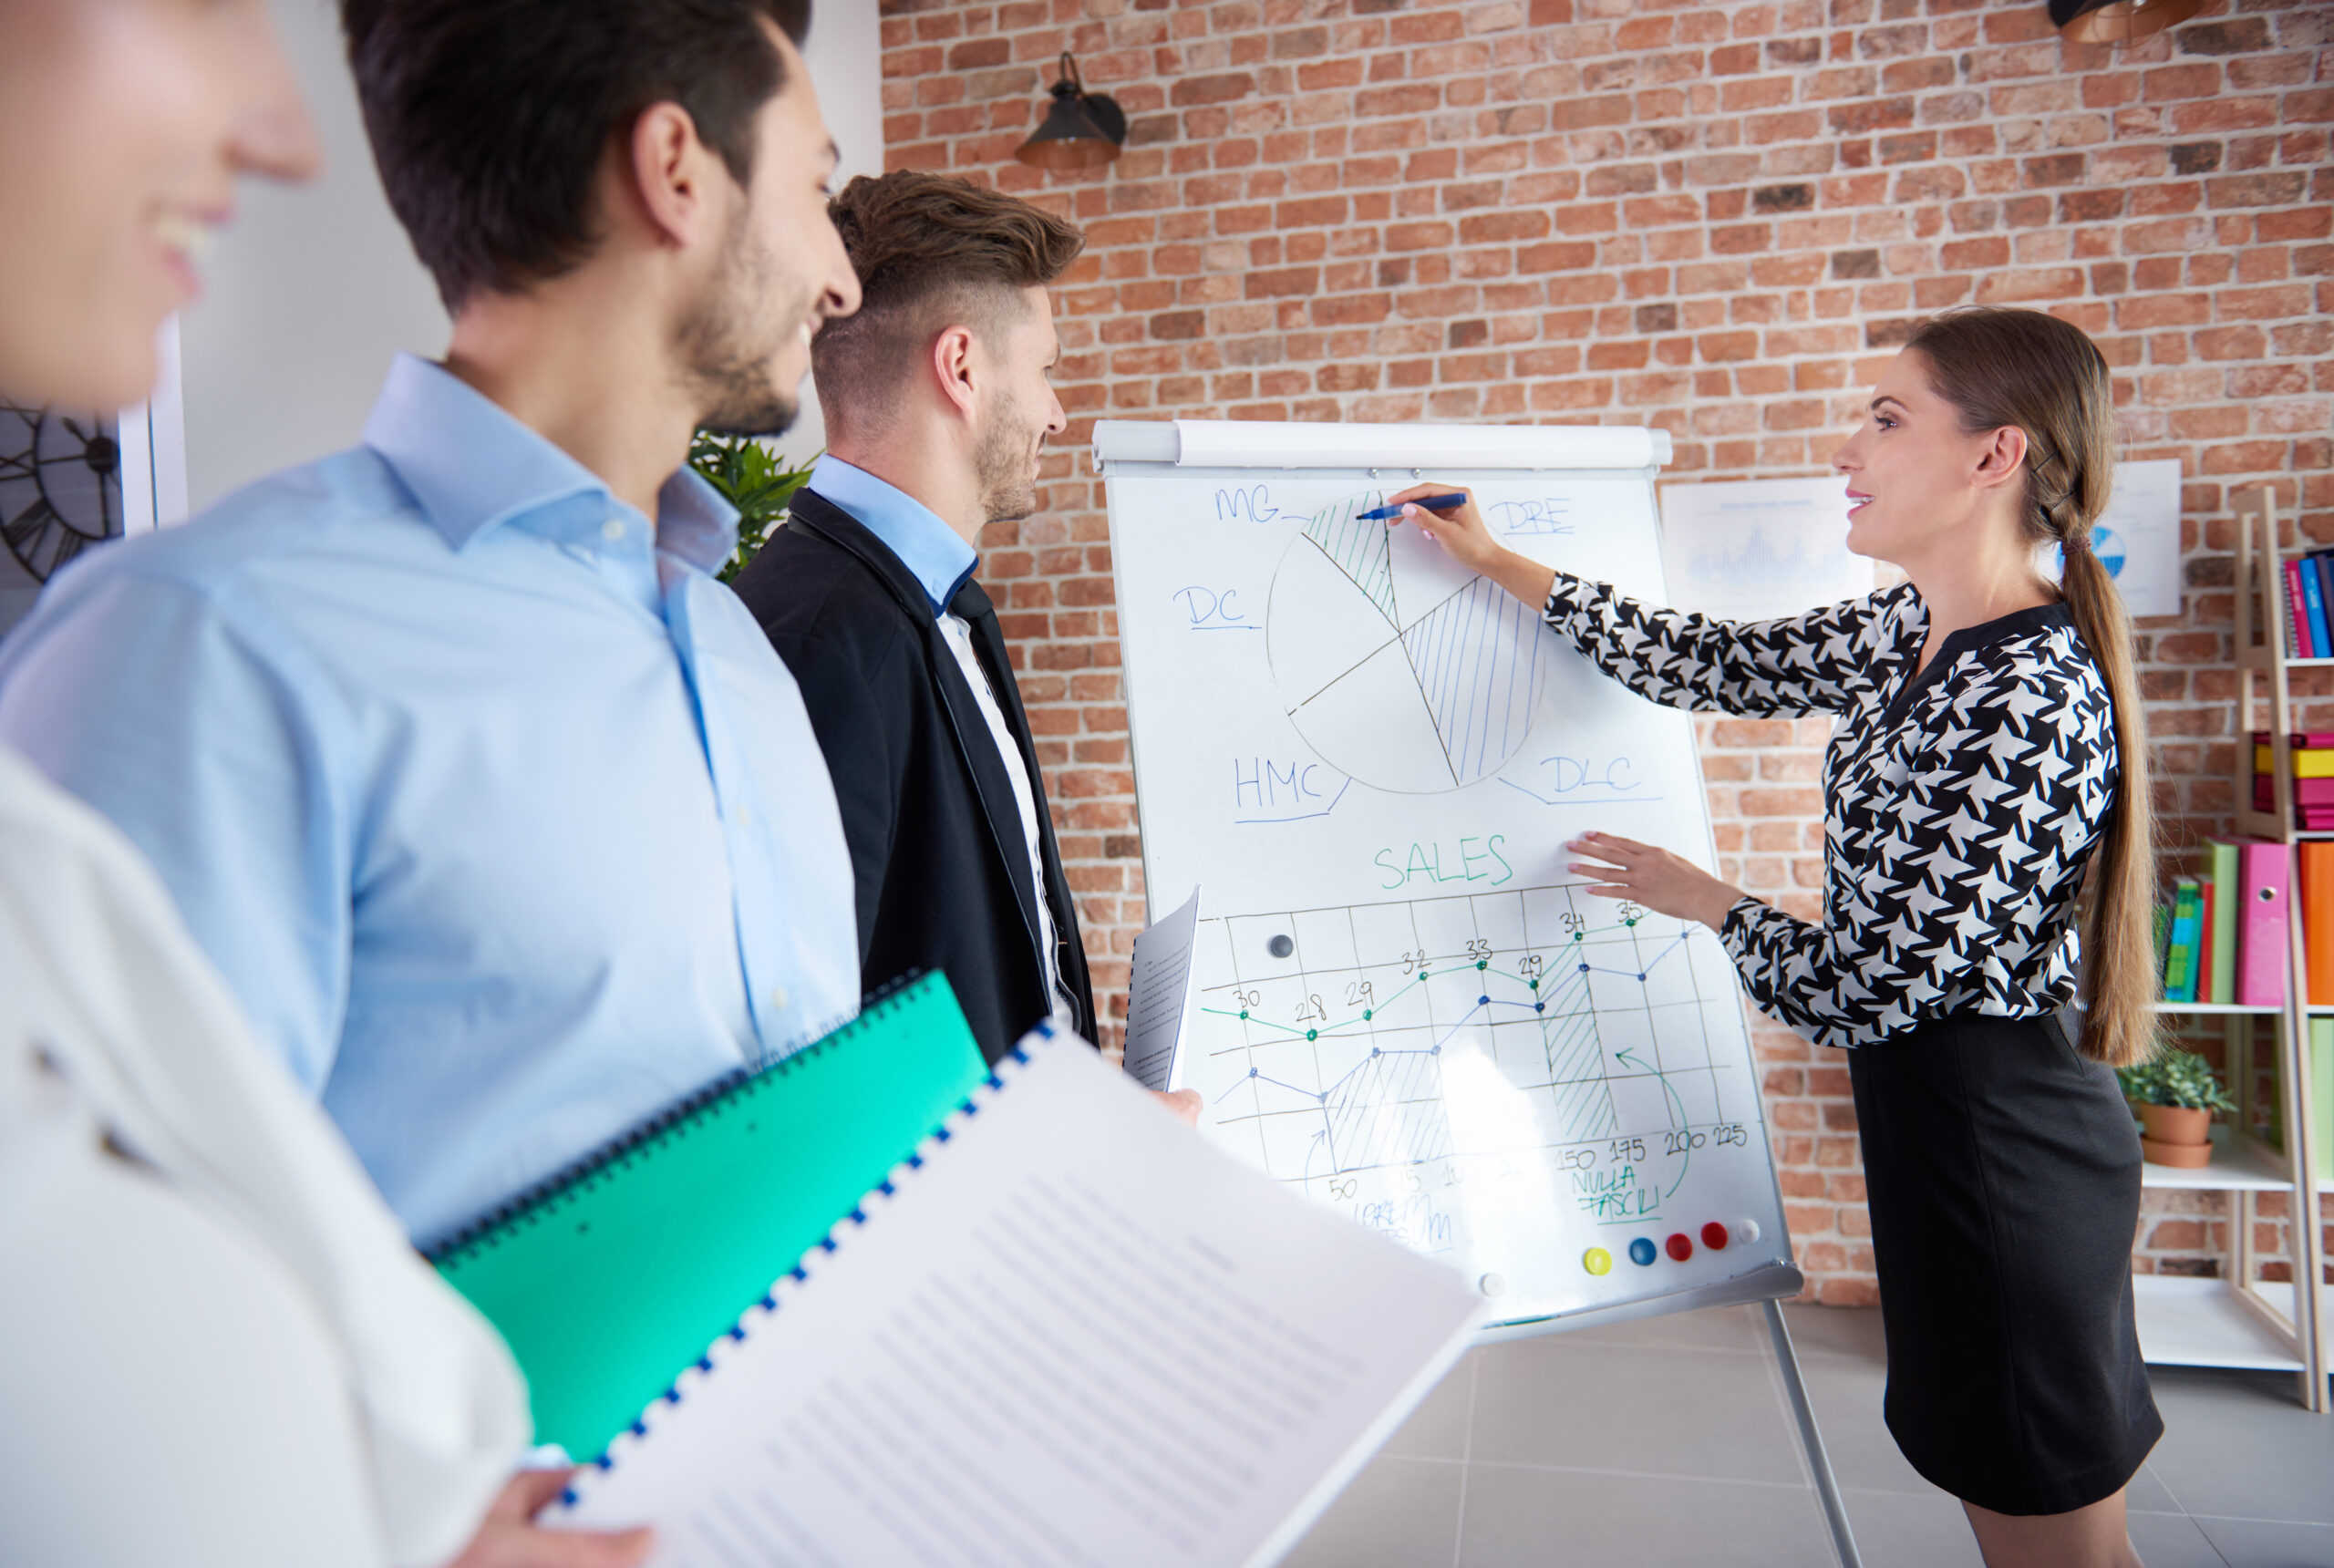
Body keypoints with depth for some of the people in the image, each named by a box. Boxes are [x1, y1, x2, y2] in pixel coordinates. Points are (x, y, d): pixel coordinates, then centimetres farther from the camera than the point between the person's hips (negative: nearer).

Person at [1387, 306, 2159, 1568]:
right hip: (1931, 1112, 9)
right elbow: (1713, 666, 11)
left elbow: (1857, 992, -25)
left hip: (2003, 1142, -9)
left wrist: (1705, 899, -6)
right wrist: (1497, 562, 13)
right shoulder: (1919, 633, 1)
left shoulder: (2030, 707, -27)